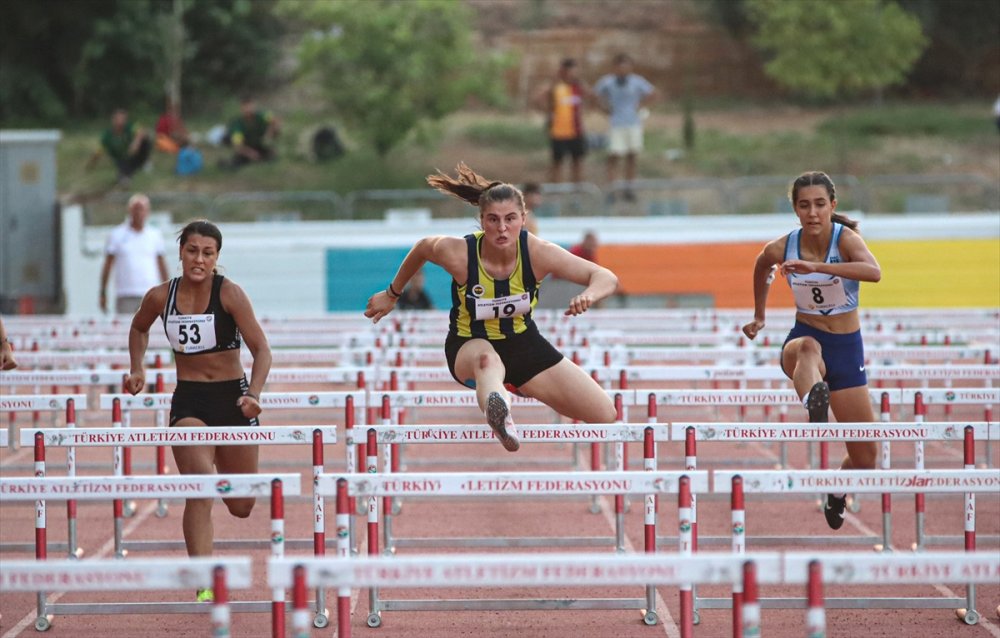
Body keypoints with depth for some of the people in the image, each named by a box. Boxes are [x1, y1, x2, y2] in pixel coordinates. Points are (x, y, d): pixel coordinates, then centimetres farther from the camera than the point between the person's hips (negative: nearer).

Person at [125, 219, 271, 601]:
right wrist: (137, 369, 5)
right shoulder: (161, 296, -4)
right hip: (188, 399, 1)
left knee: (241, 507, 12)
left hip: (232, 396, -1)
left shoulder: (229, 294, -13)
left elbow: (261, 349, -15)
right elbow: (139, 328, 19)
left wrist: (254, 394, -30)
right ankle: (206, 586, -20)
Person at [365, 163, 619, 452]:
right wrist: (392, 294, 13)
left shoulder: (537, 252, -23)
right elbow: (421, 248, -1)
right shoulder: (458, 253, -25)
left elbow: (606, 278, -22)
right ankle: (498, 413, -79)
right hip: (470, 344, -3)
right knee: (487, 361, -45)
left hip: (523, 343, 3)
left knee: (606, 416, -3)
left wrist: (588, 296, -46)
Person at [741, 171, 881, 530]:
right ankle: (815, 407, -74)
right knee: (809, 347, -42)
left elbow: (874, 272, -40)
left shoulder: (846, 239, -17)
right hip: (803, 338, 0)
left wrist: (816, 267, -50)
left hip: (847, 346, 0)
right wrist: (759, 318, 27)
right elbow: (762, 269, 18)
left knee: (865, 457, 3)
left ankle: (837, 496, 37)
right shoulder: (780, 249, -9)